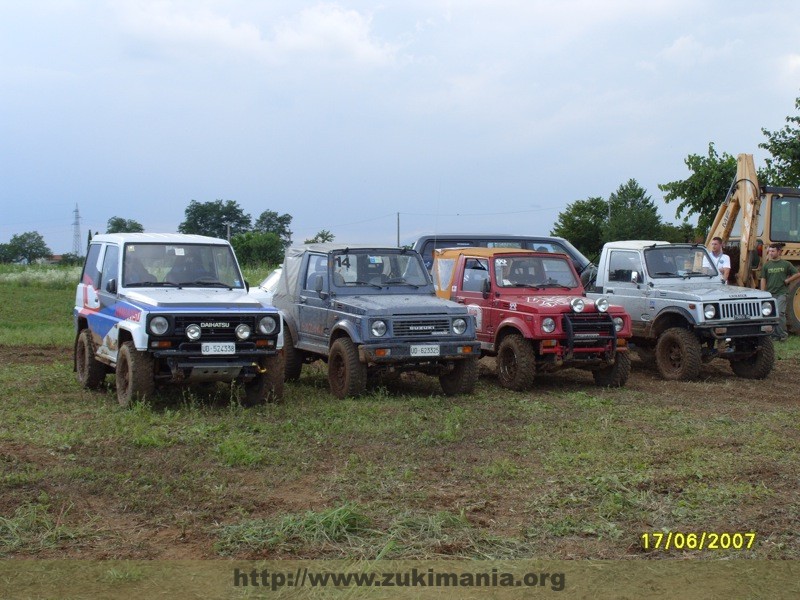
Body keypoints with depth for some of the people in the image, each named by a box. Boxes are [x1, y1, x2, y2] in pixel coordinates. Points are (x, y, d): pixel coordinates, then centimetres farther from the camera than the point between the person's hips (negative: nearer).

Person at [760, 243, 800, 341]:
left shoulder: (786, 264, 0)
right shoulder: (766, 265, 7)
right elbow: (763, 280, 7)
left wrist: (787, 281, -2)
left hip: (781, 293, -4)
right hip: (770, 294, 4)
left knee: (780, 313, -14)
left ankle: (783, 335, -4)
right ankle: (775, 334, 16)